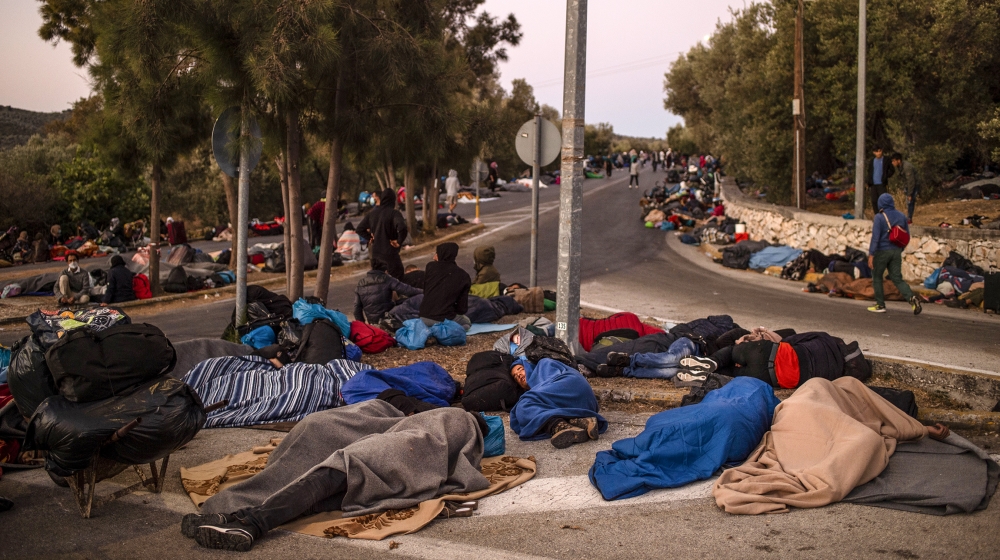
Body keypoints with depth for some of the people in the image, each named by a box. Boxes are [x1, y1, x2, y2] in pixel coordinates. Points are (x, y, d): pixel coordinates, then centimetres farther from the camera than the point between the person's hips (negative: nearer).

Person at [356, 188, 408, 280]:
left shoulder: (372, 213, 5)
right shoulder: (394, 213, -13)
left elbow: (360, 229, 11)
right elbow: (401, 228, -31)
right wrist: (399, 242, -16)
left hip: (375, 252, 6)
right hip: (390, 253, -6)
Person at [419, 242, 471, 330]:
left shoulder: (431, 266, 1)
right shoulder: (463, 276, 0)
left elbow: (424, 290, 9)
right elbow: (462, 307, 0)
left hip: (424, 317, 4)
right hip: (446, 319, -4)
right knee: (467, 322, 27)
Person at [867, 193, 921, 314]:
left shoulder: (879, 217, -12)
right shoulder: (901, 216, 6)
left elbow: (875, 237, -18)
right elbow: (907, 235, 11)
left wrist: (871, 254, -18)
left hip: (882, 251, -5)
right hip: (896, 252, 5)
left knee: (877, 277, 11)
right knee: (897, 279, 7)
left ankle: (880, 305, 14)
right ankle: (912, 298, -14)